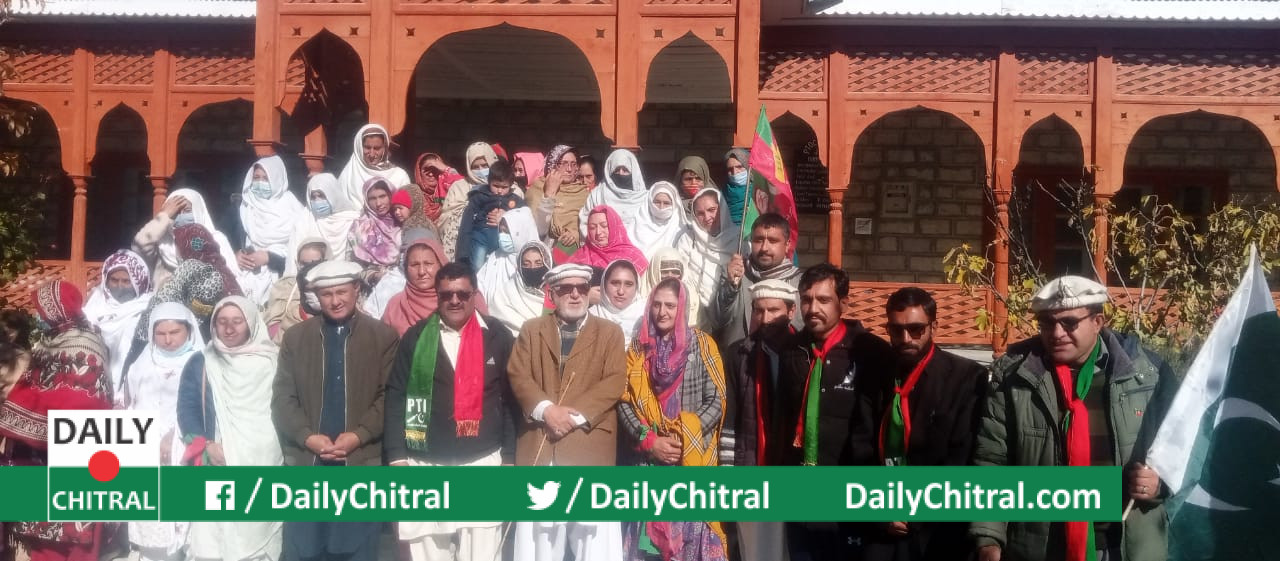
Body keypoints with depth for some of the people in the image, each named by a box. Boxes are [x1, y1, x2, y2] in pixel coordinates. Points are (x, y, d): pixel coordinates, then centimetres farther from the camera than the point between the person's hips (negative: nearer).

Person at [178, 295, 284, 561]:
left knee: (260, 537, -3)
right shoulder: (201, 363, 13)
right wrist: (204, 444, -9)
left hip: (265, 467, 0)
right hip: (221, 468, 0)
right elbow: (187, 408, 6)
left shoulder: (274, 362, 11)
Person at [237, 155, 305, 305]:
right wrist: (235, 256, -7)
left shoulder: (292, 209, 4)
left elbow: (302, 251, -3)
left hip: (281, 277, -3)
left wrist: (269, 258, -11)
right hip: (246, 275, 3)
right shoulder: (243, 208, 16)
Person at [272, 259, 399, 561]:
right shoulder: (295, 337, 10)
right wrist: (308, 437, -9)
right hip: (305, 463, 2)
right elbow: (282, 397, 5)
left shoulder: (383, 336, 4)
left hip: (362, 464, -2)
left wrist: (358, 436, -13)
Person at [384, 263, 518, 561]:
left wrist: (509, 458, 2)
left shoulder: (499, 337, 3)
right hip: (426, 466, 1)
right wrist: (397, 456, -4)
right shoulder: (416, 337, 3)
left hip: (483, 464, 0)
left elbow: (511, 401, 5)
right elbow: (396, 397, 3)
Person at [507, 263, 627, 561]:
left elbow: (614, 382, -1)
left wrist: (576, 414, -14)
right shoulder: (532, 330, 16)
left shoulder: (610, 332, 11)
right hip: (539, 448, 2)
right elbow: (518, 375, 4)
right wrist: (546, 409, -13)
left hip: (589, 446, -1)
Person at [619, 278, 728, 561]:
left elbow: (716, 401, -4)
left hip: (692, 459, -2)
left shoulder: (702, 345, 1)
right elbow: (625, 402, 4)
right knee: (650, 536, 2)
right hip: (649, 459, 2)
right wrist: (649, 440, -10)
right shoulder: (638, 348, 8)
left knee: (692, 531, -2)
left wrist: (684, 440, -12)